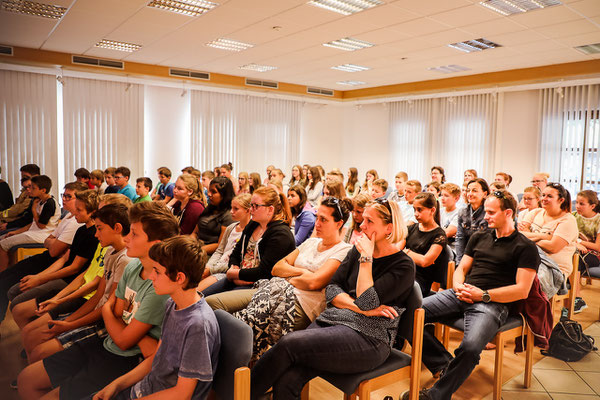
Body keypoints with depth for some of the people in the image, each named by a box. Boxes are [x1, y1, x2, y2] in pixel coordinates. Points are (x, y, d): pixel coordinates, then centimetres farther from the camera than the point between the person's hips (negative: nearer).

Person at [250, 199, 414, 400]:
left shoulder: (403, 266, -3)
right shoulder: (357, 251, 15)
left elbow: (367, 301, -15)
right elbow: (331, 290, 7)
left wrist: (366, 258, -11)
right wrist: (360, 307, -9)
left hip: (368, 336, -5)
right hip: (332, 319, 6)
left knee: (289, 343, -25)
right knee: (286, 380, -21)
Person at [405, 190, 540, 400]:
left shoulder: (525, 247, 3)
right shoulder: (479, 237, 20)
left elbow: (522, 290, -5)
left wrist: (483, 295, -12)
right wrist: (459, 287, -2)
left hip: (493, 303, -5)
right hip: (461, 295, 6)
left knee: (470, 347, -35)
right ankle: (444, 365, -5)